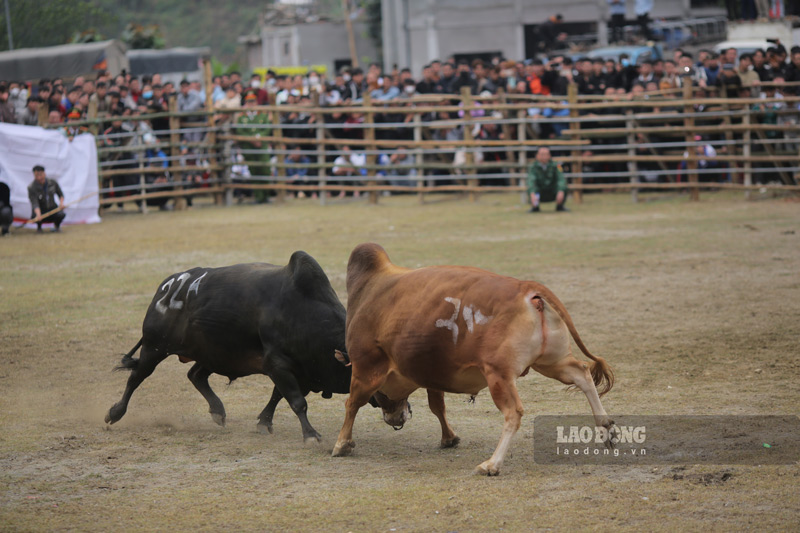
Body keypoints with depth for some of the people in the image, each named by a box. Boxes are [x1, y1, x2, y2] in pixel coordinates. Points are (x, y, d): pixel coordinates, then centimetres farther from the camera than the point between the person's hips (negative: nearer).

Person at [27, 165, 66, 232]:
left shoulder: (52, 183, -7)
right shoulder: (31, 188, -18)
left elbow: (60, 194, 8)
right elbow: (35, 204, -29)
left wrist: (61, 202, -14)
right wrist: (38, 214, -48)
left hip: (52, 208, 1)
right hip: (40, 210, -1)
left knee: (61, 214, -31)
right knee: (35, 216, -36)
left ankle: (57, 226, 7)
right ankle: (39, 226, 3)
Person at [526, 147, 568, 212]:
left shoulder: (555, 165, -14)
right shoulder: (533, 167, -17)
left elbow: (561, 179, -27)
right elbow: (531, 181, -33)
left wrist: (560, 192, -47)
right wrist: (532, 194, -52)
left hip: (552, 194, 1)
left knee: (563, 187, -29)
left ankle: (560, 206, 2)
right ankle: (535, 206, -1)